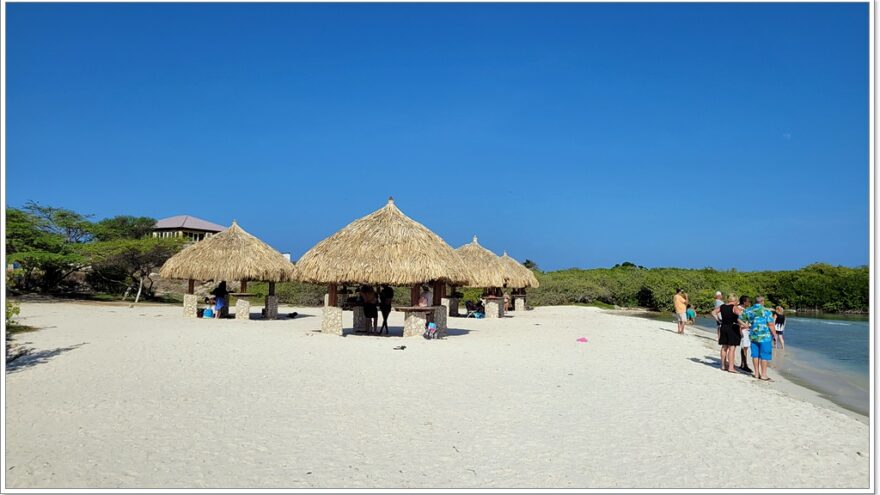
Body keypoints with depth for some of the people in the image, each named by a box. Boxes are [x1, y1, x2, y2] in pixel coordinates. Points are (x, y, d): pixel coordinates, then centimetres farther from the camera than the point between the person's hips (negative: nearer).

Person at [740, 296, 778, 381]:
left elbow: (740, 319, 12)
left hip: (753, 336, 5)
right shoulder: (766, 311, -11)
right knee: (764, 356, 1)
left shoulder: (748, 311, 4)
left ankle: (756, 373, 18)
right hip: (765, 336, -5)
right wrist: (775, 334, -1)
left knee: (755, 355, 11)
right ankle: (763, 375, 3)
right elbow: (771, 325, -12)